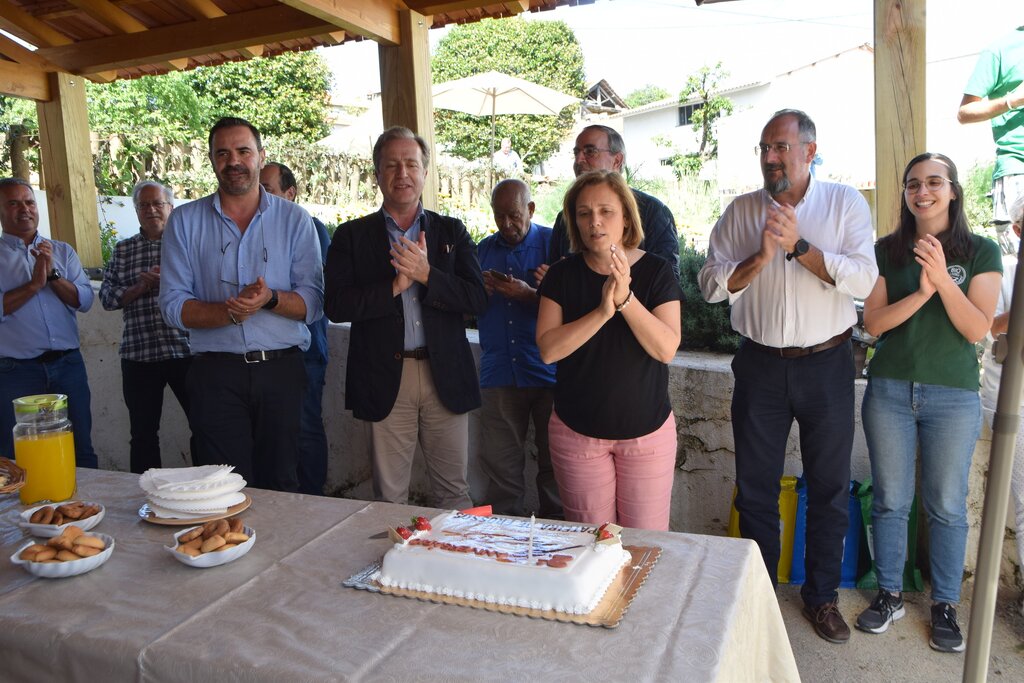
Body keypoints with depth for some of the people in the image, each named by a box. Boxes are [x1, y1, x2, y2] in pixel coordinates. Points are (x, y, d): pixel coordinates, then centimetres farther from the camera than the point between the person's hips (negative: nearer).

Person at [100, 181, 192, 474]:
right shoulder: (123, 250, 14)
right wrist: (140, 287, -8)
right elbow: (107, 296, 8)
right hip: (139, 354, 3)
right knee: (143, 433, 10)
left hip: (186, 350, -3)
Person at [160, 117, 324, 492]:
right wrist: (229, 312, -16)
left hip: (282, 371, 0)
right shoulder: (184, 221, 7)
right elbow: (173, 304, 1)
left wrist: (271, 299, -20)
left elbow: (314, 300, 0)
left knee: (280, 484, 9)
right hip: (216, 373, 0)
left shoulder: (294, 219, 5)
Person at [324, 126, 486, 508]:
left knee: (453, 491, 9)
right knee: (389, 497, 8)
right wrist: (395, 285, -14)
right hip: (384, 379, 0)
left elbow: (477, 299, -2)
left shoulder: (452, 232, 9)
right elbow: (336, 306, -5)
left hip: (446, 376, 1)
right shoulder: (351, 236, 6)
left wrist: (426, 273, -15)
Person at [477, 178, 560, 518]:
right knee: (499, 463, 5)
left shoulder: (554, 243, 1)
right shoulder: (484, 249, 14)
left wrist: (529, 295, -20)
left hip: (548, 372, -3)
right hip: (499, 372, 3)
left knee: (554, 463, 6)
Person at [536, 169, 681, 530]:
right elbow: (548, 348, -12)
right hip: (577, 430, 1)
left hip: (647, 429, 0)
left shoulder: (656, 272, -3)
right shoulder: (563, 275, 0)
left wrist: (625, 299, -26)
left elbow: (667, 349, -14)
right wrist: (602, 311, -23)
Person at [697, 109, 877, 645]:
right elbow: (710, 283, -6)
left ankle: (821, 595, 30)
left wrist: (799, 245, -22)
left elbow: (863, 280, -15)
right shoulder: (741, 211, 3)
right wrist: (761, 256, -20)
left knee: (829, 486, 11)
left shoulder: (845, 203, -2)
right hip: (760, 363, 1)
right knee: (755, 486, 11)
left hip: (826, 363, -1)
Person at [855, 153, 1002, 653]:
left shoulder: (981, 252, 0)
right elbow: (873, 322, -4)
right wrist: (920, 293, -20)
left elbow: (977, 329, -8)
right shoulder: (887, 251, 3)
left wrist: (943, 279, -21)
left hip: (954, 396, -1)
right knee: (890, 500, 9)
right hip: (889, 391, 1)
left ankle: (945, 605, 25)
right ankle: (889, 594, 25)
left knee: (946, 505, 8)